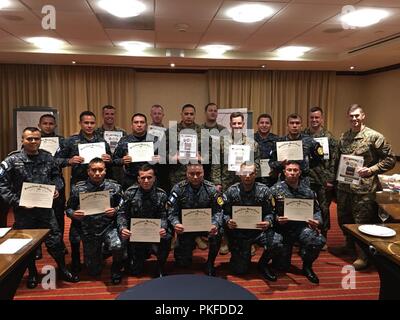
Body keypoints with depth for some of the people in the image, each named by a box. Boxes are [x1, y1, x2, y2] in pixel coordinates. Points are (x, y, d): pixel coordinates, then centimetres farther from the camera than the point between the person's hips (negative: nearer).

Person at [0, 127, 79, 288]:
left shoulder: (47, 157, 1)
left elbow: (56, 176, 15)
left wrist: (56, 188, -4)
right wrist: (17, 202, -17)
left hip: (45, 207, 2)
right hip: (24, 210, -2)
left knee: (55, 239, 8)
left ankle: (63, 270, 28)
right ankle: (32, 274, 34)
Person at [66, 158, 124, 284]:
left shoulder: (114, 186, -5)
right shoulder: (78, 188, -5)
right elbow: (69, 209, 4)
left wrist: (115, 210, -19)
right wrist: (73, 214, -17)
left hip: (109, 227, -1)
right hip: (88, 231, 1)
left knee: (117, 246, -35)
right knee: (94, 272, 10)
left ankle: (116, 268, 2)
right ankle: (100, 251, 45)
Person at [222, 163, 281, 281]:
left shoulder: (264, 190, -3)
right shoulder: (231, 191, -5)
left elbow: (270, 212, -2)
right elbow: (225, 212, -3)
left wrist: (268, 222, -23)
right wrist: (228, 221, -24)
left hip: (259, 230, 1)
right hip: (238, 232, -1)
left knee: (277, 242, -29)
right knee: (240, 270, -2)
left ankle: (263, 264, 4)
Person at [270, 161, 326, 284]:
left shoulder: (307, 190, 1)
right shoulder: (276, 189, -5)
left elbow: (317, 210, 8)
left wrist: (317, 221, -11)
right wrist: (276, 219, -22)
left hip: (302, 226, 1)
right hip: (282, 228, -1)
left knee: (319, 241, -31)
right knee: (283, 266, 1)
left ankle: (307, 266, 1)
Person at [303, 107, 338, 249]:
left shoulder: (329, 137, -1)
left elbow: (333, 160, -3)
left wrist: (331, 179, -8)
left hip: (324, 180, -1)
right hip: (306, 178, 1)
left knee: (323, 209, 8)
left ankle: (323, 238, 24)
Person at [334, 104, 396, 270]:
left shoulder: (374, 136, -10)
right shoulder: (343, 137, 9)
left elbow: (390, 159, -7)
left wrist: (371, 170, -18)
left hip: (363, 188, -6)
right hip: (344, 186, 6)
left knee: (362, 223, 2)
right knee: (343, 219, 18)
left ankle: (363, 256, 20)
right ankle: (350, 246, 40)